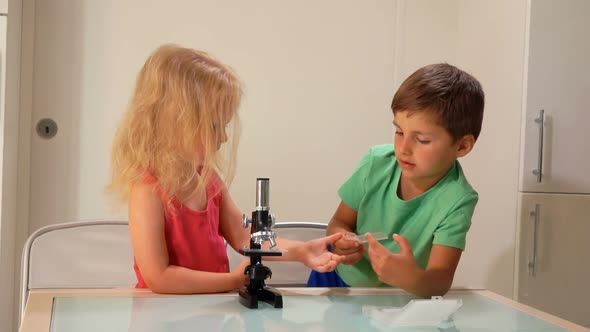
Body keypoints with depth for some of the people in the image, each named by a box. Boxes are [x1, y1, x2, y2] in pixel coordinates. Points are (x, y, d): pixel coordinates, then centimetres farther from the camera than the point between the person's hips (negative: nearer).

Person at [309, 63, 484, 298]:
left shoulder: (456, 200, -23)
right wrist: (341, 240, -24)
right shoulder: (377, 162, -13)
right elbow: (340, 223, -1)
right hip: (339, 279, 1)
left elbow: (440, 281, -30)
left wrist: (413, 279, -52)